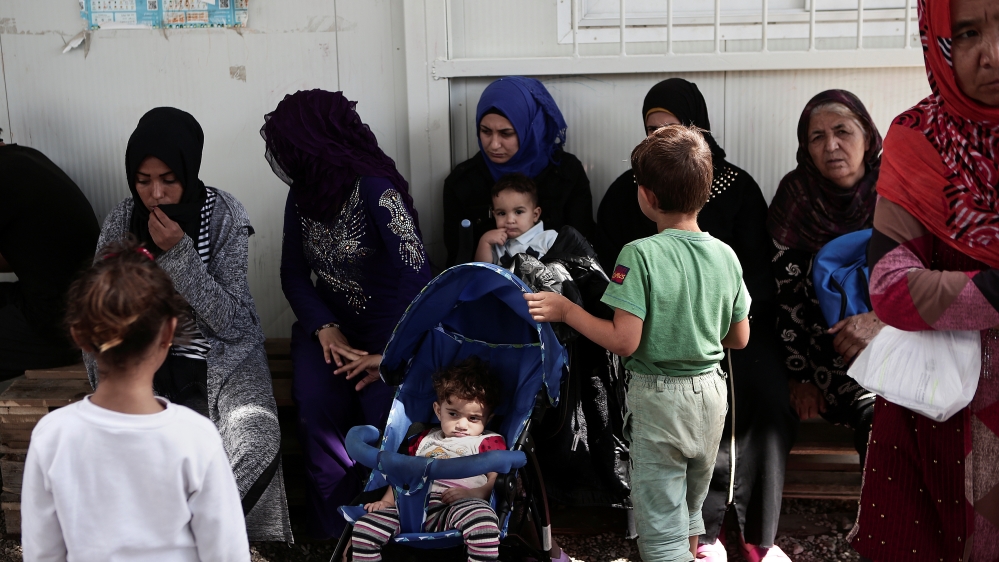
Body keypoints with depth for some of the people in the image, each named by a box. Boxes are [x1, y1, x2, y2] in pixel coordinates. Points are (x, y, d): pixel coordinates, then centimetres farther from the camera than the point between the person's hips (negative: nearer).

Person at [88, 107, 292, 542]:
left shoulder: (223, 214, -10)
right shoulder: (122, 220, -2)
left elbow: (230, 322, -15)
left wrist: (178, 253, -24)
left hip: (221, 355, -2)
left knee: (257, 441, -29)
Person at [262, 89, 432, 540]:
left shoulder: (375, 189, -18)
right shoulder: (302, 194, 3)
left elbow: (416, 276, -22)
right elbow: (293, 273, 9)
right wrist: (324, 329, -8)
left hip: (389, 324, -4)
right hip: (331, 321, 5)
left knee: (385, 409, -27)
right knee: (316, 405, -21)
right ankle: (332, 528, -9)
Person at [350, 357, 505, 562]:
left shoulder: (489, 442, 17)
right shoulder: (425, 439, 32)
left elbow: (498, 481, 4)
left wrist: (472, 493, -15)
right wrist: (387, 501, 16)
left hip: (459, 507, -5)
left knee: (482, 519, -40)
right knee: (364, 527, -16)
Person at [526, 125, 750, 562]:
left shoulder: (640, 255, -21)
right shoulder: (726, 255, -4)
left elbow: (624, 342, -23)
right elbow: (739, 339, 3)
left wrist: (566, 310, -12)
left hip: (658, 398, -5)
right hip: (710, 393, 6)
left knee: (661, 525, 9)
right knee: (690, 512, 26)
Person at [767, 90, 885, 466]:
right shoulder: (797, 194, -3)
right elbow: (784, 290, -3)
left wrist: (881, 320, -26)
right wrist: (800, 375, -5)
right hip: (824, 347, -1)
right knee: (877, 414, -28)